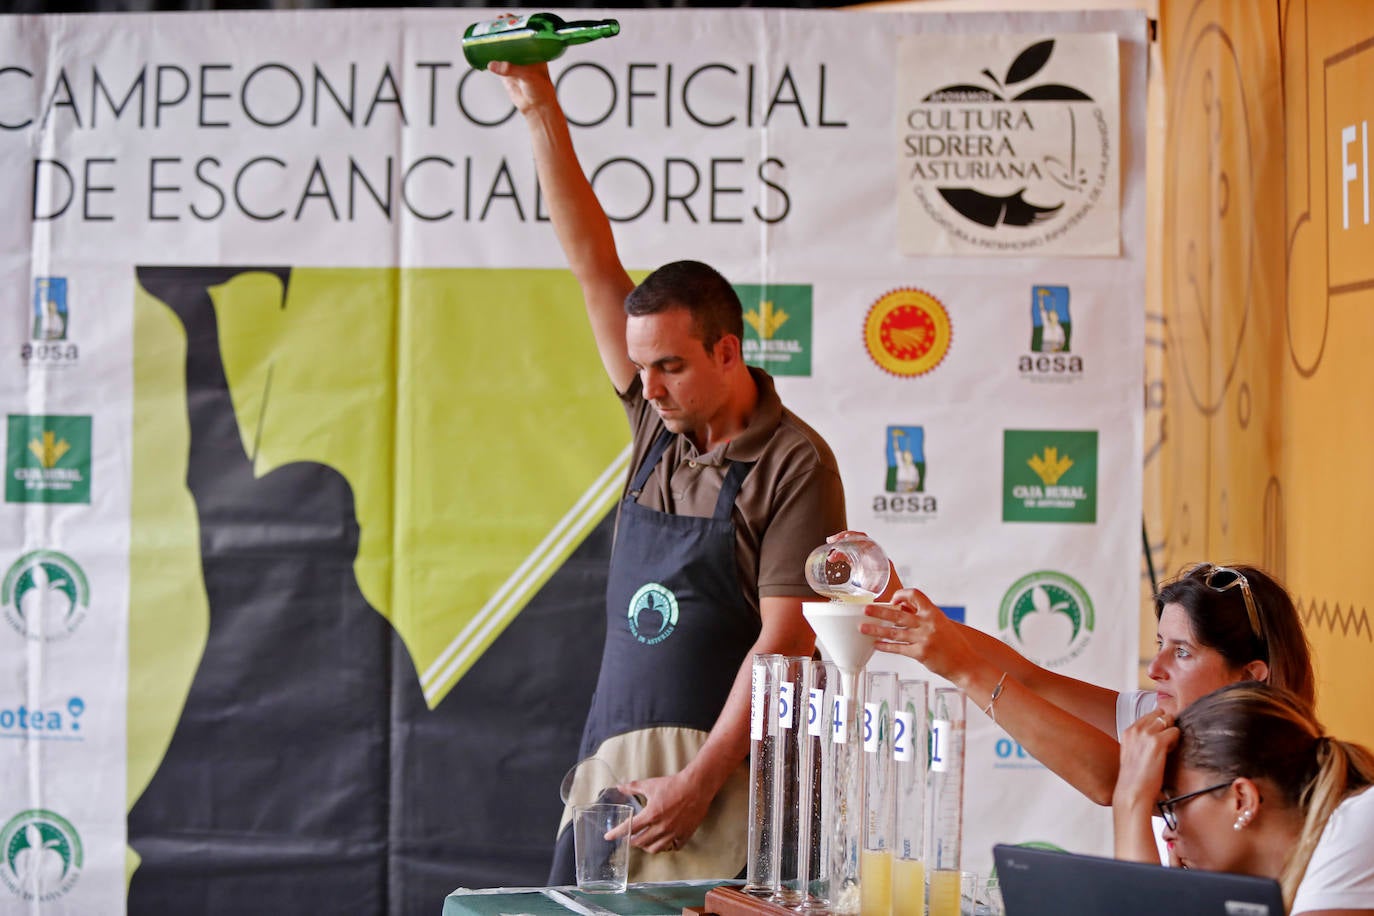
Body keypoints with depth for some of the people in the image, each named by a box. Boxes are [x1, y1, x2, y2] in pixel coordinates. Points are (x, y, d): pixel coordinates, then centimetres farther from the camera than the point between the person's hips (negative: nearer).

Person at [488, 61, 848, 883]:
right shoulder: (658, 421, 9)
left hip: (727, 772, -6)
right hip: (614, 755, 6)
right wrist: (539, 107, 1)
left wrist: (699, 781, -19)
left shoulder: (795, 464, -8)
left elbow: (785, 642, -13)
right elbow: (594, 263, 6)